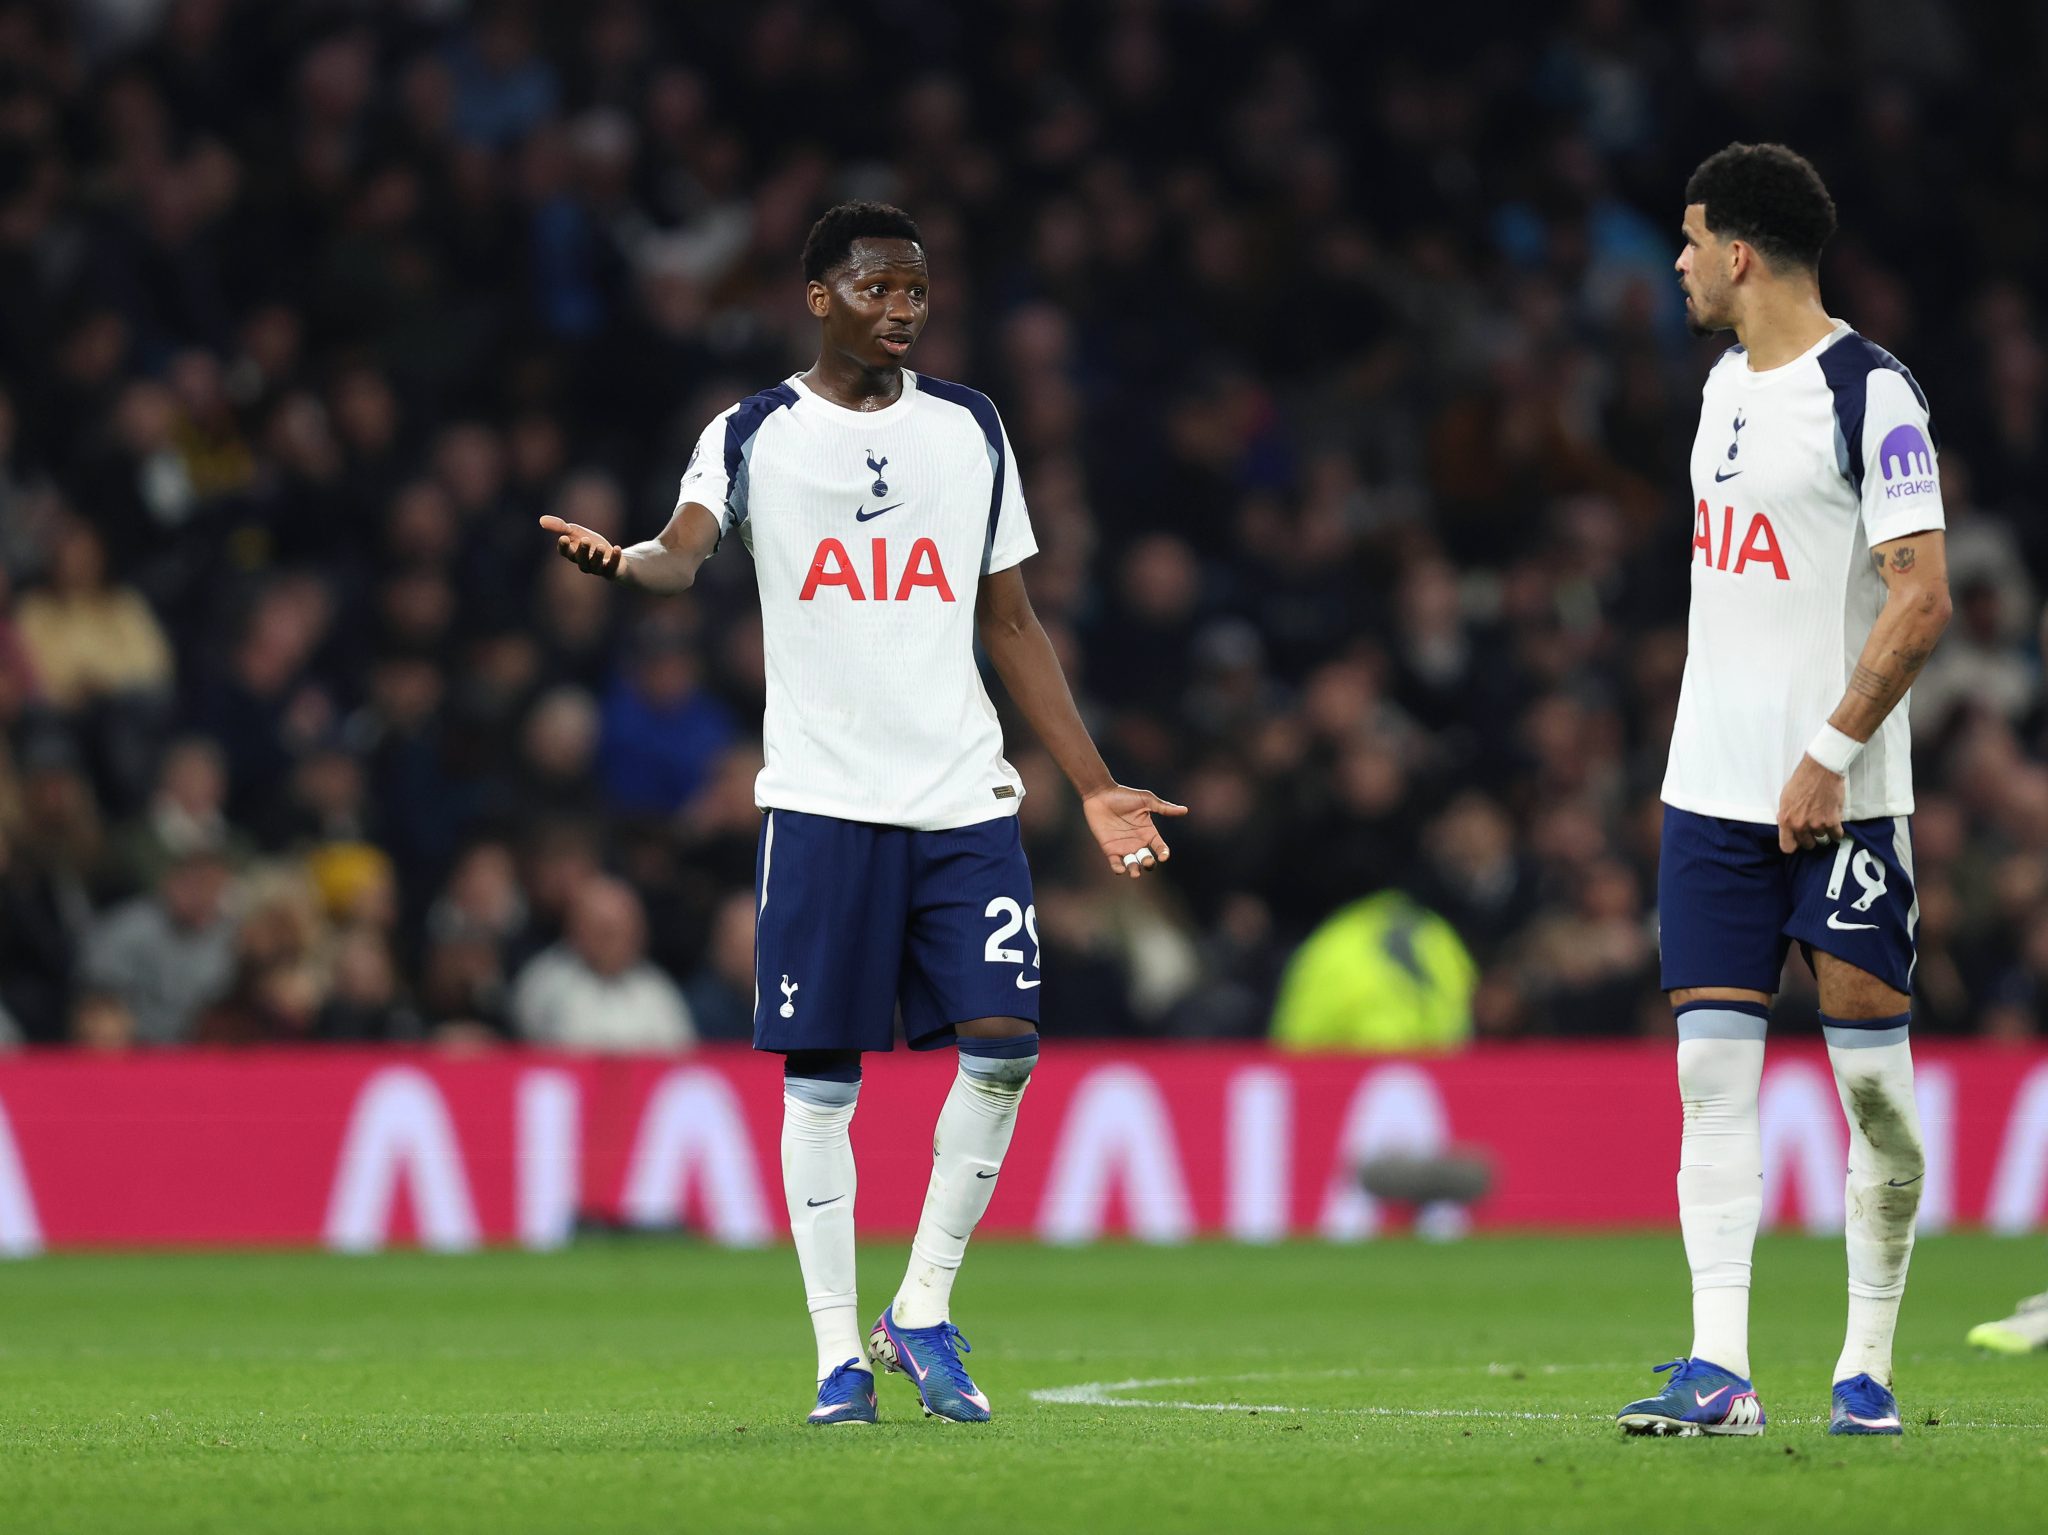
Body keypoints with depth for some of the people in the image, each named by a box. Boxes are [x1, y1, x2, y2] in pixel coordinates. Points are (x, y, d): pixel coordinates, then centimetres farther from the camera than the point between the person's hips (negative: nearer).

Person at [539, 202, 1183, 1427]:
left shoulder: (970, 429, 12)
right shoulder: (754, 436, 3)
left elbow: (1012, 623, 17)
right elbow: (688, 548, -15)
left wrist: (1095, 787, 13)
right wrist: (626, 561, -40)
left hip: (964, 796, 2)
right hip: (821, 801, -2)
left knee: (1003, 1045, -10)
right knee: (820, 1075, -2)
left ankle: (922, 1313, 6)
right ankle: (841, 1354, 6)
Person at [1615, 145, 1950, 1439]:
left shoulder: (1870, 392, -10)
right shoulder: (1726, 386, 14)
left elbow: (1923, 600, -15)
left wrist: (1829, 755, -18)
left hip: (1840, 796, -7)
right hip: (1714, 793, 7)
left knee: (1873, 1075, -2)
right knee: (1713, 1067, -1)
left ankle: (1869, 1368, 7)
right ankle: (1720, 1369, -5)